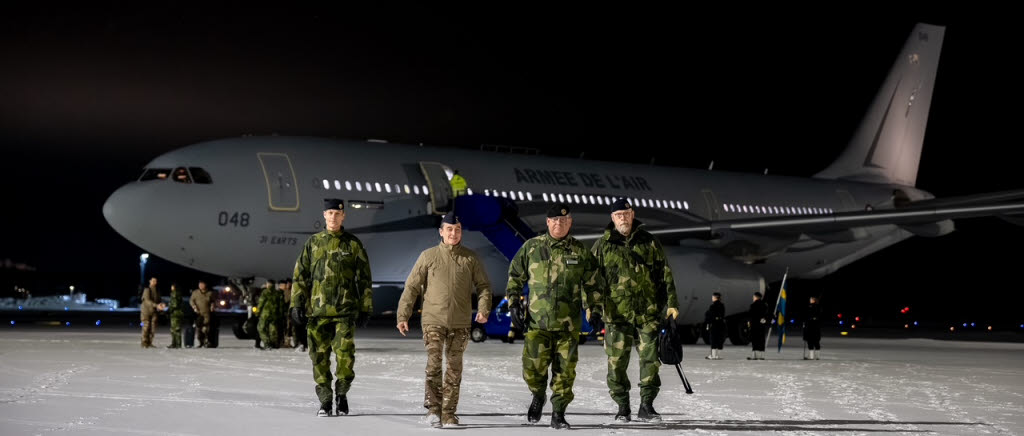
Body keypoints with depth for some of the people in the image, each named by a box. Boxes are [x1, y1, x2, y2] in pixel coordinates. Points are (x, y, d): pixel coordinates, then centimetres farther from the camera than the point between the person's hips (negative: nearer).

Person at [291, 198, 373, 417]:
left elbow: (364, 278, 10)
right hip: (318, 310, 2)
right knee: (320, 357, 2)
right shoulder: (313, 243, 11)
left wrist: (365, 306, 6)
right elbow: (300, 275, 12)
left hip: (345, 311, -2)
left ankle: (342, 395, 10)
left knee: (345, 355, -11)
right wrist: (297, 302, 4)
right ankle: (325, 401, 13)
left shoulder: (353, 244, 7)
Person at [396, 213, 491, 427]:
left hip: (460, 323, 2)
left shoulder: (470, 258, 6)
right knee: (434, 364, -14)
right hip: (433, 321, -2)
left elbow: (483, 286, 9)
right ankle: (433, 408, -8)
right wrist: (403, 316, 0)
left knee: (454, 368, 4)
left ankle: (448, 413, 10)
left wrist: (483, 309, -9)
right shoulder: (428, 256, 3)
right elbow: (411, 287, 5)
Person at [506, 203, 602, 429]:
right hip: (537, 320, 0)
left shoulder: (580, 252, 7)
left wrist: (593, 310, 7)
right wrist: (513, 299, 8)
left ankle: (558, 413, 14)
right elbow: (515, 275, 16)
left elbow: (592, 284, 14)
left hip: (568, 324, 1)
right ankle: (538, 395, 25)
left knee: (564, 371, 1)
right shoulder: (531, 247, 6)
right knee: (533, 368, -7)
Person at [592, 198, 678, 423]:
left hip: (648, 312, 1)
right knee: (617, 361, -1)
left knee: (650, 358, -2)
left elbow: (665, 275, 10)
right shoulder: (602, 246, 7)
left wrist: (671, 303, 3)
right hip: (617, 313, -1)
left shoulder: (649, 243, 9)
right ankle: (622, 407, 11)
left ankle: (646, 406, 7)